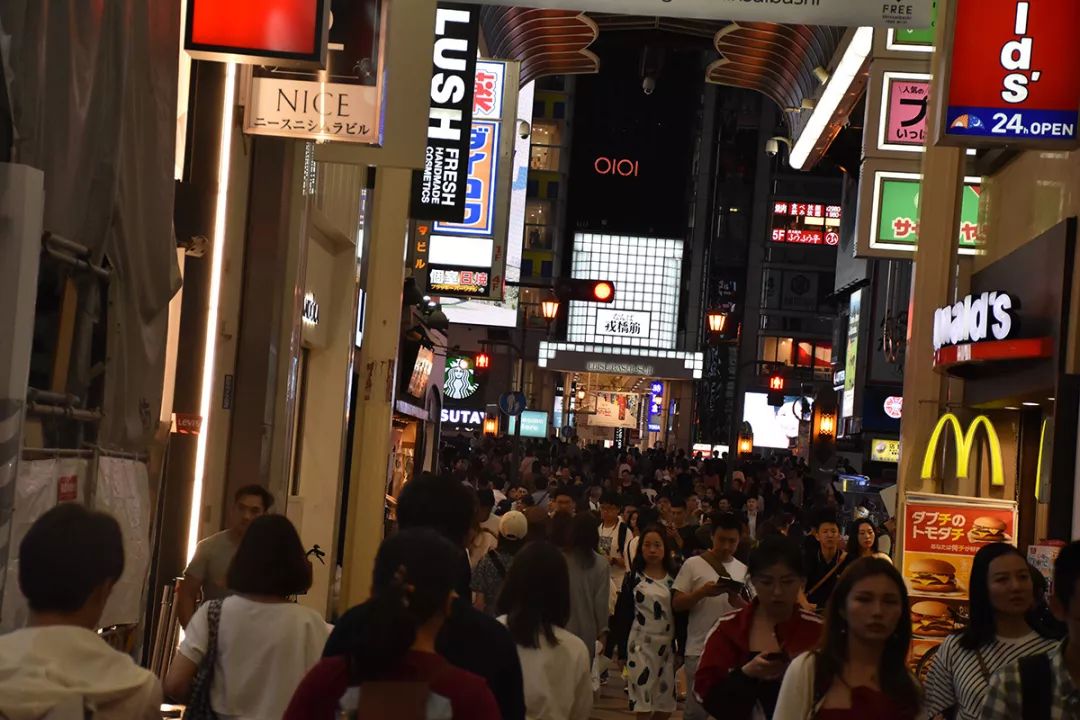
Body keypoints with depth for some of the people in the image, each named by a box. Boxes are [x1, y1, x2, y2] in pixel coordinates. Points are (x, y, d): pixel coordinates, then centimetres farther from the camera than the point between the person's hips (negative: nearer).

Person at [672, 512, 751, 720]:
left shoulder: (743, 570, 8)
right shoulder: (693, 564, -1)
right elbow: (676, 604, -3)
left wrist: (736, 601, -14)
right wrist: (702, 592, -18)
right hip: (699, 650, -3)